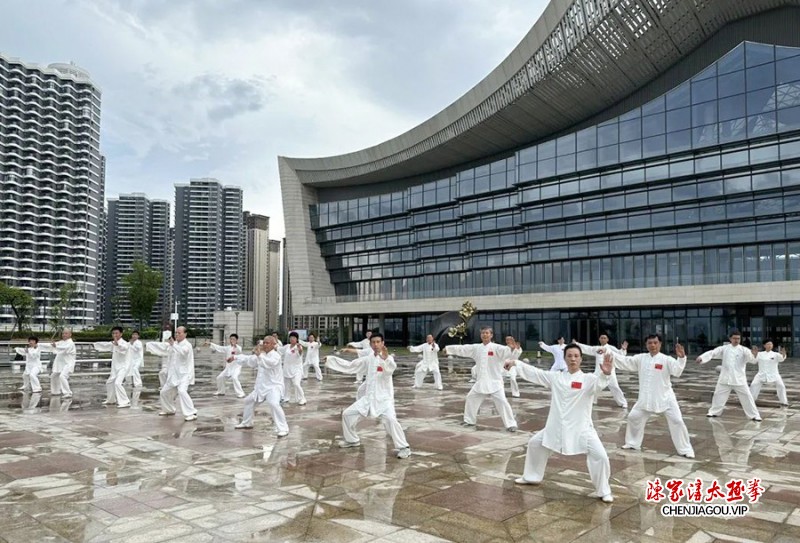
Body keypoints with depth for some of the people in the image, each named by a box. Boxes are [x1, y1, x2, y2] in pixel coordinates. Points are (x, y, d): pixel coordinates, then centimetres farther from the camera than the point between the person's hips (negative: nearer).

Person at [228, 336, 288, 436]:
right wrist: (235, 357, 14)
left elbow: (270, 363, -39)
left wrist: (259, 355, -44)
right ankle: (246, 423, 45)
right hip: (262, 386, 10)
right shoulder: (262, 355, 11)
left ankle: (283, 429, -28)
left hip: (274, 386, -9)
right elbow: (248, 359, 20)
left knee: (274, 404, -33)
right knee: (249, 401, 23)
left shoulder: (275, 356, -17)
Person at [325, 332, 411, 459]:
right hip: (368, 397, 7)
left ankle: (404, 447, -15)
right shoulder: (368, 359, 7)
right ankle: (352, 440, 33)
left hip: (384, 398, -6)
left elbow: (390, 369, -35)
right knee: (347, 414, 11)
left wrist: (386, 358, -56)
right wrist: (330, 360, 15)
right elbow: (350, 366, 15)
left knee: (390, 420, -30)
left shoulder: (388, 358, -12)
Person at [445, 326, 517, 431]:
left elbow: (508, 352, -22)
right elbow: (462, 349, 13)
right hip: (480, 381, 6)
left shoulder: (496, 347, -9)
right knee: (471, 398, 13)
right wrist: (448, 348, 19)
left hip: (494, 381, -5)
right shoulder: (476, 347, 6)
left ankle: (511, 424, -3)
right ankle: (469, 420, 32)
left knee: (501, 401, -14)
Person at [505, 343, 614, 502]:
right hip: (556, 426, 4)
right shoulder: (556, 377, 4)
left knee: (600, 455, -16)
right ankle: (531, 477, 39)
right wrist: (515, 362, 3)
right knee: (535, 444, 16)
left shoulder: (588, 379, -9)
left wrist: (605, 374, -53)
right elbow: (534, 372, 7)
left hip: (581, 427, -4)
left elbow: (599, 383, -31)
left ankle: (603, 491, 7)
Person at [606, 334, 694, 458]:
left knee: (676, 421, -7)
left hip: (665, 397, -4)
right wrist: (608, 352, -6)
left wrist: (681, 358, -43)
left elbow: (677, 371, -27)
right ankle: (633, 443, 30)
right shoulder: (641, 358, 0)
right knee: (633, 417, 10)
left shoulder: (666, 360, -13)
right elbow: (624, 361, 2)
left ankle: (685, 449, 9)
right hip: (646, 398, 4)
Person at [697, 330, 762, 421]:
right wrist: (701, 357, -21)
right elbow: (712, 353, -5)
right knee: (718, 395, 12)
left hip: (739, 379, -2)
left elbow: (753, 360, -13)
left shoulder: (744, 350, -5)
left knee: (747, 397, -1)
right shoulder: (724, 348, 1)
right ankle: (714, 412, 29)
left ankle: (754, 415, 12)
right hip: (725, 378, 2)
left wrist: (754, 355, -37)